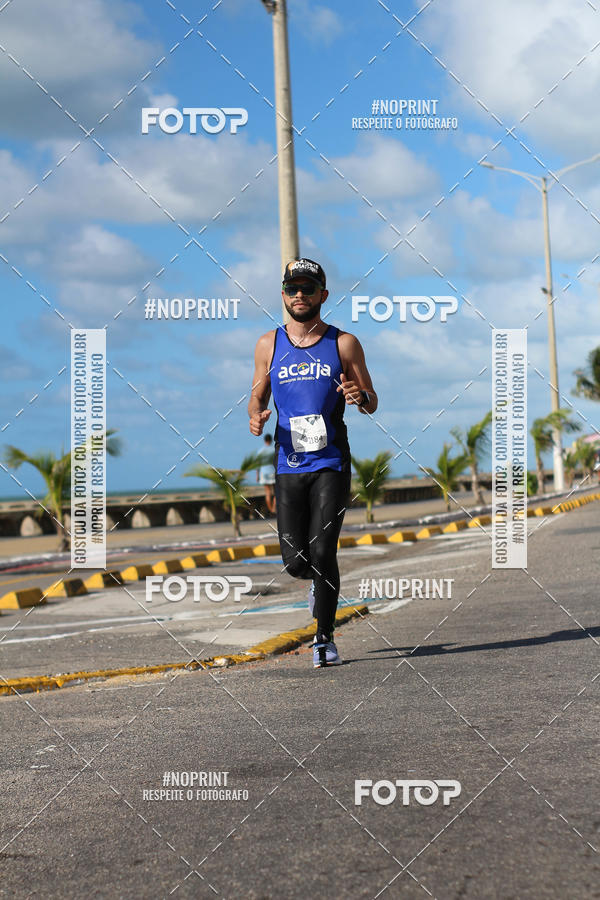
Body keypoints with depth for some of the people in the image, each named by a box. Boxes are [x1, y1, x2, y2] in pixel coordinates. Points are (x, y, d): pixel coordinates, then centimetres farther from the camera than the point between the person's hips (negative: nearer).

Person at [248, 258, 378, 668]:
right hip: (289, 465, 2)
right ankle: (321, 581, 35)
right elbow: (257, 395, 17)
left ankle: (325, 639, 1)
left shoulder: (344, 343, 3)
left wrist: (361, 396, -16)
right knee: (296, 561, -2)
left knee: (321, 551, -13)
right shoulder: (269, 345, 8)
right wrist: (257, 416, -7)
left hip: (331, 464, -2)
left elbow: (372, 403, 8)